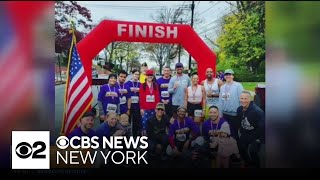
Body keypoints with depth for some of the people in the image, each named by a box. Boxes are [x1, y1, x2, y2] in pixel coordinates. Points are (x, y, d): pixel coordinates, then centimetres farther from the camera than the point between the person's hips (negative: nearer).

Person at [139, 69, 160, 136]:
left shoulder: (155, 85, 8)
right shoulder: (142, 85, 0)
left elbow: (157, 97, 6)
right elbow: (141, 97, -2)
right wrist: (141, 108, -5)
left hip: (153, 108, 2)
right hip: (145, 108, -2)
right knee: (144, 122, -3)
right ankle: (144, 134, 7)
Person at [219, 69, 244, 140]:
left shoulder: (238, 85, -9)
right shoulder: (222, 87, 9)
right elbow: (220, 101, 9)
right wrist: (220, 113, 10)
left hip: (235, 114, -5)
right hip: (225, 114, 5)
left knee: (235, 132, 7)